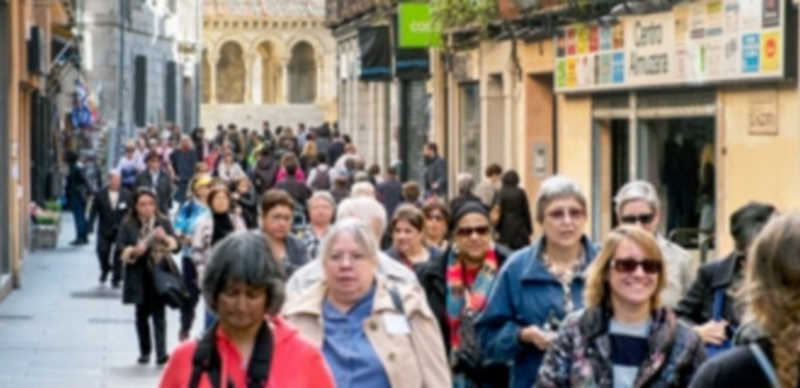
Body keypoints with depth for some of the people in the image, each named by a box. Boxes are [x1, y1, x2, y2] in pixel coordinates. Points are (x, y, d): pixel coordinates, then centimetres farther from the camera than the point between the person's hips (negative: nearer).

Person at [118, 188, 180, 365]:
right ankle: (144, 351, 19)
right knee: (142, 314, 8)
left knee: (158, 313, -8)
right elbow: (120, 250, -4)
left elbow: (176, 246, 1)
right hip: (138, 277, 1)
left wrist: (165, 238, -18)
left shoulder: (163, 223, 7)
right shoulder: (128, 226, 3)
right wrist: (133, 251, -23)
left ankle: (161, 353, -14)